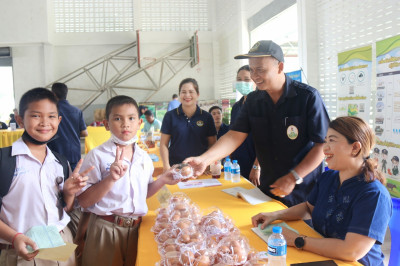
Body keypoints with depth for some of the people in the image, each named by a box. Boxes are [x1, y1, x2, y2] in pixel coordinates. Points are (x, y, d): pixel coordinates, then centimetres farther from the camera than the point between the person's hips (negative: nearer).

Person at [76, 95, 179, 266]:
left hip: (136, 228, 5)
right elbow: (84, 201, -13)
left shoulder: (145, 158, 5)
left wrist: (162, 181, 0)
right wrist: (111, 179, -25)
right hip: (106, 230, -4)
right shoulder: (97, 156, -10)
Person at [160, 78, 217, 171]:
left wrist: (210, 165, -6)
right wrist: (167, 167, -7)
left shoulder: (206, 117, 2)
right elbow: (164, 144, 2)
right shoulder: (170, 116, 0)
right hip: (176, 168, -1)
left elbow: (212, 144, 6)